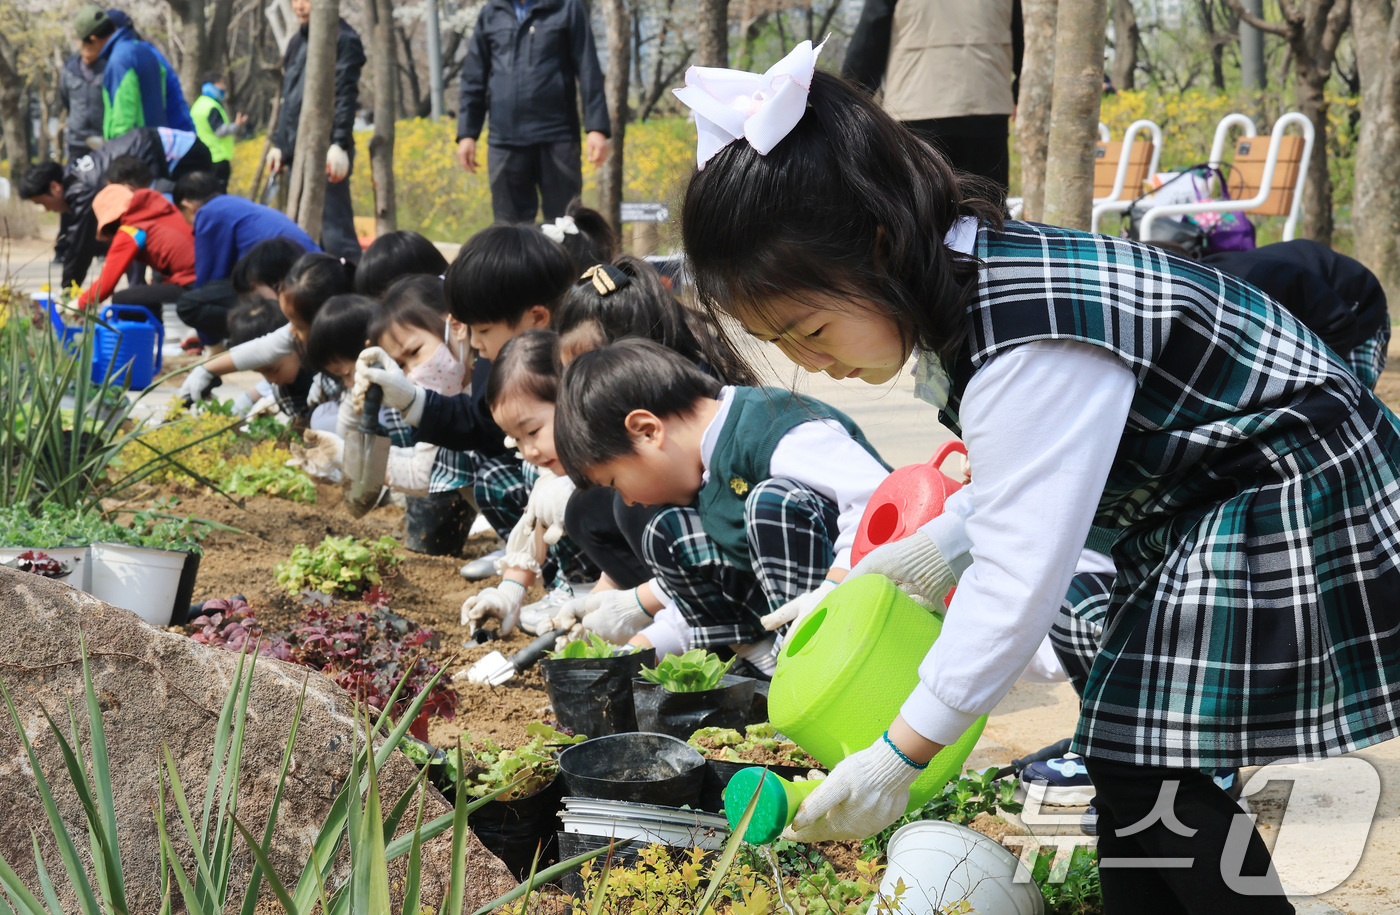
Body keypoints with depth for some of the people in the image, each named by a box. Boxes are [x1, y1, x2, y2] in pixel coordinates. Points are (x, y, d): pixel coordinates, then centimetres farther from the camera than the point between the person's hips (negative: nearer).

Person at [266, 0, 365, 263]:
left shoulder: (342, 38, -5)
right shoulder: (297, 41, 19)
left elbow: (346, 96, -12)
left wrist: (340, 145, -19)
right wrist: (279, 144, 19)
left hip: (326, 151, -8)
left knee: (334, 228, -12)